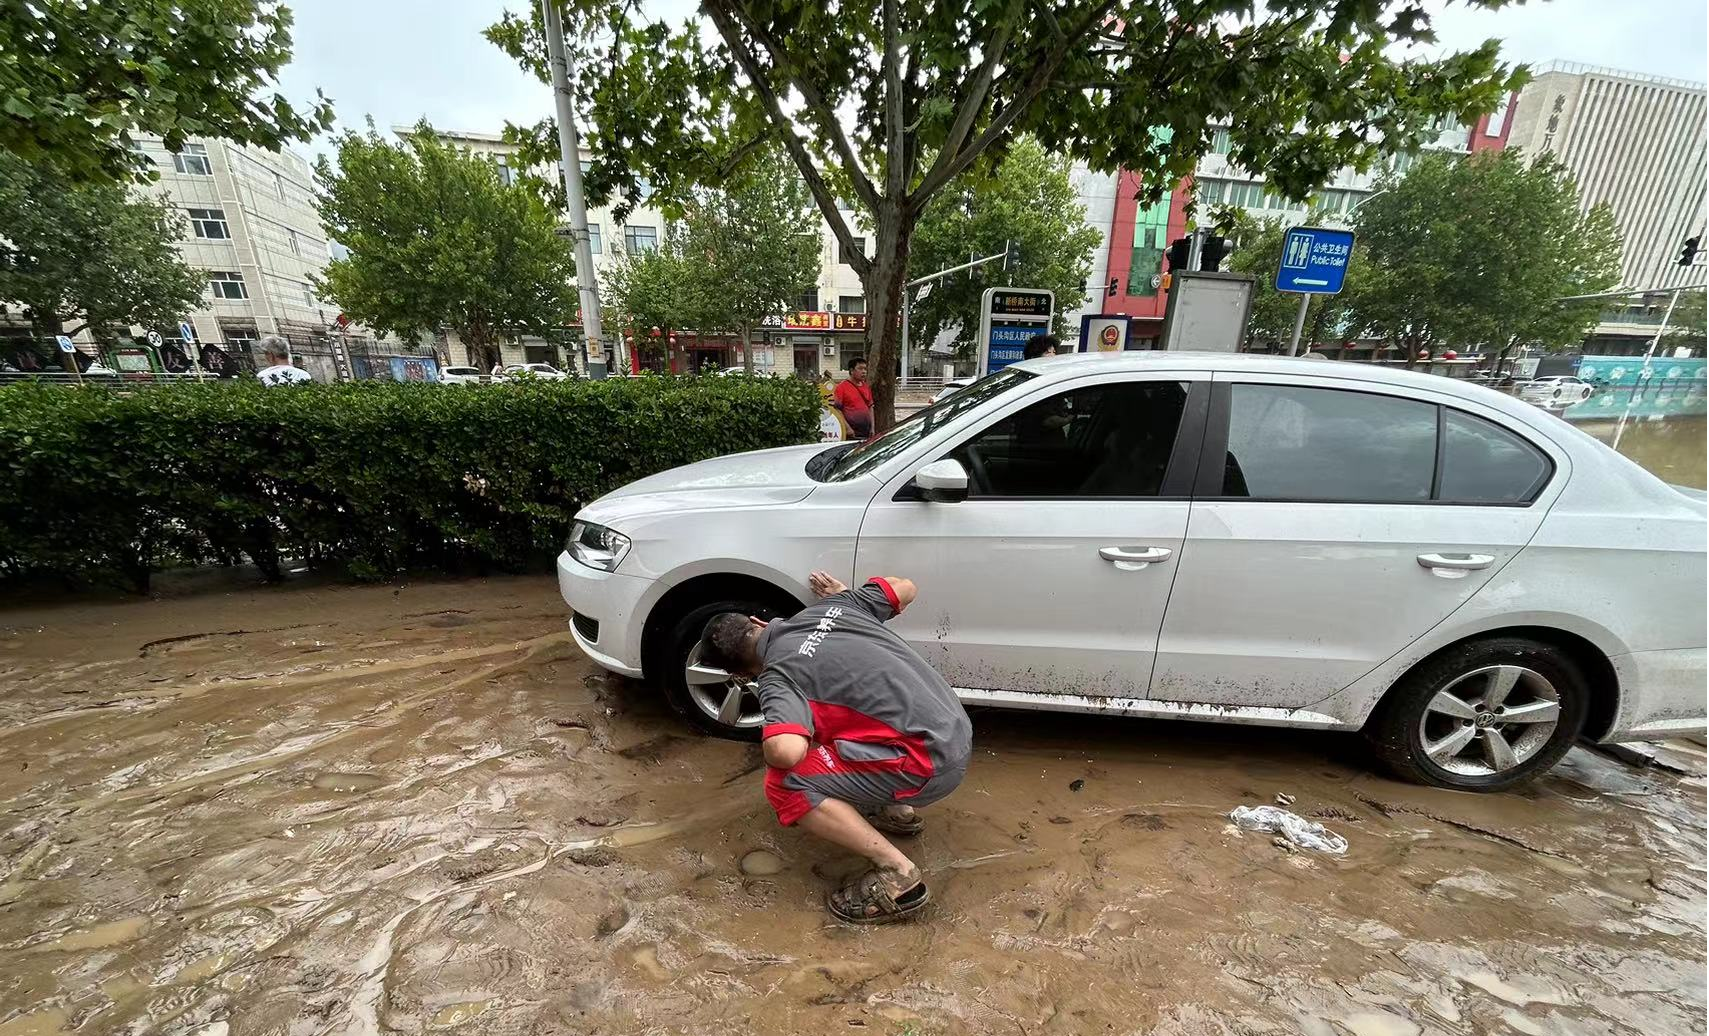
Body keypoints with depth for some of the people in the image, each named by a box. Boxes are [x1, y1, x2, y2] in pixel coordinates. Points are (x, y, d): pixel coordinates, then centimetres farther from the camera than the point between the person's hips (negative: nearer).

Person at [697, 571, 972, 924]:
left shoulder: (776, 677, -10)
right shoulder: (833, 605, 7)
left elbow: (786, 751, -29)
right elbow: (904, 588, 18)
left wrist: (770, 749, -3)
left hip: (930, 763, -8)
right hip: (959, 733, 8)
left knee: (785, 786, -7)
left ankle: (898, 873, -4)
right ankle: (896, 809, 25)